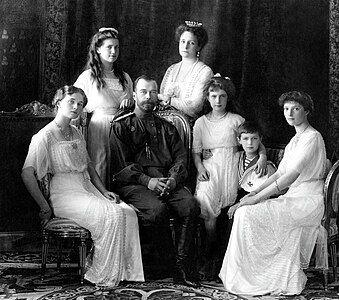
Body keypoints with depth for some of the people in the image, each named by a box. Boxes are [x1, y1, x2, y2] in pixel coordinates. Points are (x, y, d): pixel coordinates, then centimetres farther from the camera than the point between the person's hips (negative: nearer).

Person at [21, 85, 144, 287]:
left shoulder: (77, 133, 18)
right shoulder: (46, 136, -7)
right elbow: (27, 174, -13)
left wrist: (104, 191, 10)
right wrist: (45, 207, -13)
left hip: (87, 188, 8)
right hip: (64, 193, -7)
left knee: (129, 213, -15)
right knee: (112, 215, -26)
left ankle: (126, 271, -10)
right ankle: (103, 276, -14)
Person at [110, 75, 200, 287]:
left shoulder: (166, 127, 23)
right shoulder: (122, 126, 11)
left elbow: (180, 157, 12)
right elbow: (122, 163, 0)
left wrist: (174, 179, -10)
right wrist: (147, 180, -14)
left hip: (168, 181, 3)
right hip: (134, 183, -3)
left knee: (190, 206, -26)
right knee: (158, 209, -33)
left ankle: (181, 266, -20)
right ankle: (167, 260, -13)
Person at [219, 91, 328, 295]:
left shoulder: (312, 137, -12)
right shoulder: (296, 139, 19)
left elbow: (291, 176, -21)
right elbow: (280, 173, 17)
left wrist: (256, 199, -22)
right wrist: (254, 192, 3)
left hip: (307, 202, -9)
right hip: (294, 199, 9)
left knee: (247, 213, -21)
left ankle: (248, 278, -9)